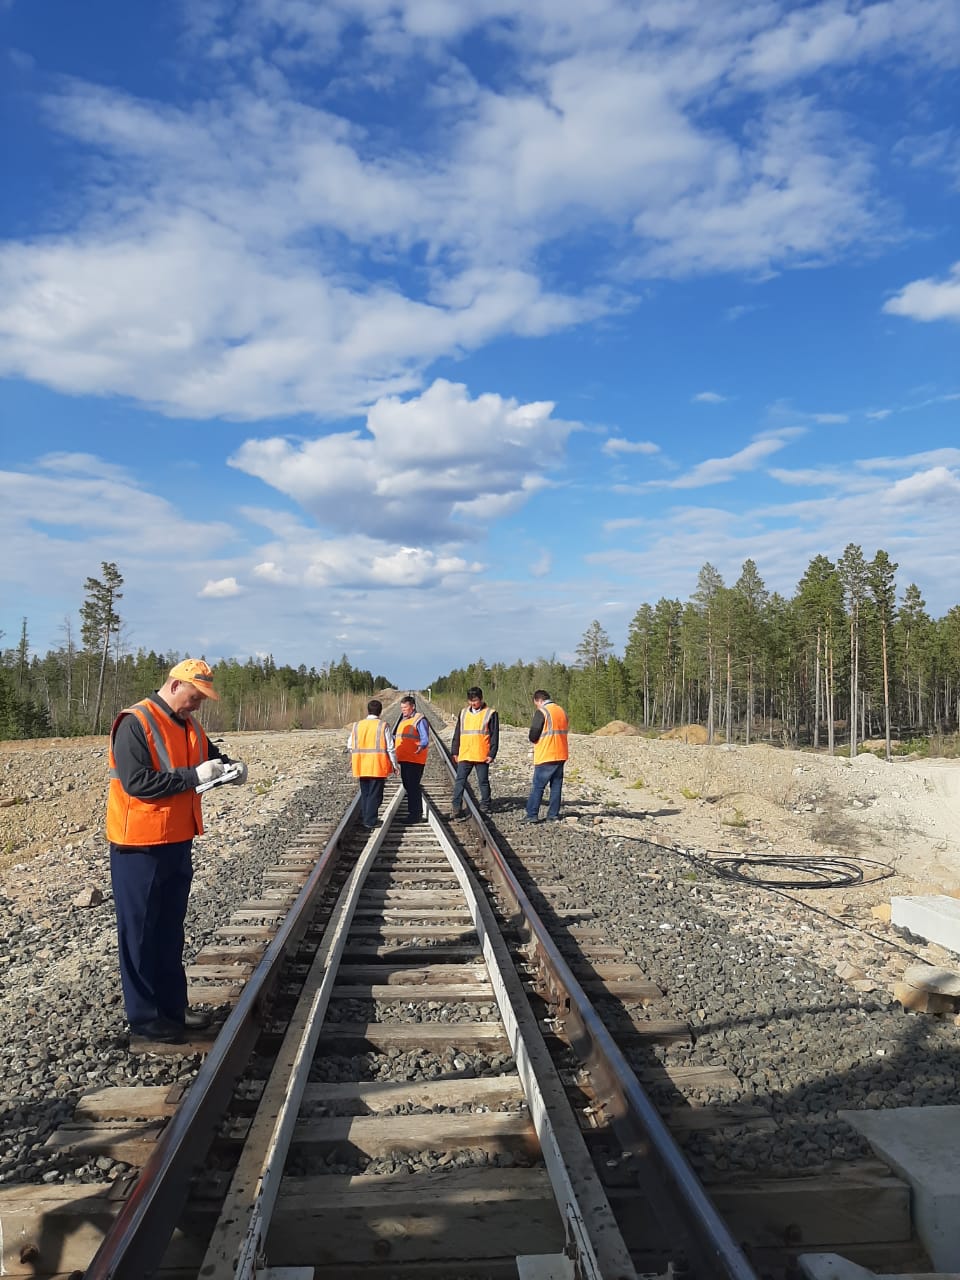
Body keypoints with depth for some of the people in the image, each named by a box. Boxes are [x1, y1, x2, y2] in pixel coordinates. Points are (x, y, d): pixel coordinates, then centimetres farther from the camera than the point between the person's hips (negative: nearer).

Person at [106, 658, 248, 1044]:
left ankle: (172, 1007, 29)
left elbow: (210, 754, 20)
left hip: (177, 842, 8)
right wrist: (194, 775, -27)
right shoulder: (135, 723, -18)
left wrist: (230, 766, -2)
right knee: (141, 933, 3)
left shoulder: (189, 726, 7)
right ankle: (145, 1016, 14)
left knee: (170, 929, 17)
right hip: (140, 846, -8)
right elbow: (137, 783, -25)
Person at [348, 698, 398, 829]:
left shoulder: (357, 726, 4)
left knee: (364, 794, 17)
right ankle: (369, 823, -1)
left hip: (361, 767, 4)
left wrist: (354, 757, 32)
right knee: (374, 795, 2)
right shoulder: (383, 726, -9)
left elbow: (350, 745, 12)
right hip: (378, 766, -4)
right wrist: (394, 764, 2)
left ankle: (363, 819, 21)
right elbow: (390, 748, -8)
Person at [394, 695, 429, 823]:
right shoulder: (403, 720, 18)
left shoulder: (419, 720, -9)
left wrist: (422, 746, -36)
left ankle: (415, 814, -5)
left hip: (415, 760, -9)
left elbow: (425, 739, -18)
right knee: (408, 786, 15)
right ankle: (415, 813, 25)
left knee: (413, 787, -9)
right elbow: (397, 737, 29)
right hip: (404, 759, 9)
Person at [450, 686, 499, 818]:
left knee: (483, 782, 6)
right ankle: (456, 808, 1)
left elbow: (494, 736, -1)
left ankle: (485, 808, 16)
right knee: (459, 781, -1)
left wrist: (492, 754, -7)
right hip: (464, 755, 3)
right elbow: (457, 734, 15)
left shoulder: (490, 713, -1)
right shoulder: (463, 713, 11)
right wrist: (455, 752, 10)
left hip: (482, 756, -3)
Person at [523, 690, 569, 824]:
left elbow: (533, 736, -13)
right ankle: (554, 815, 11)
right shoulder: (562, 711, 12)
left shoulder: (541, 712, -11)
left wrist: (535, 741, 8)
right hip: (561, 755, 7)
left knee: (538, 786, -1)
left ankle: (532, 815, 0)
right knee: (556, 786, 10)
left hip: (546, 756, -7)